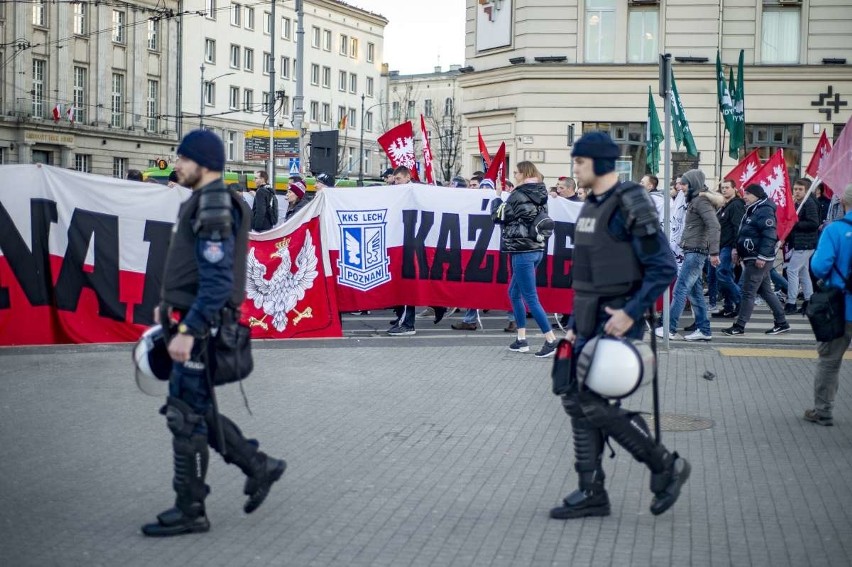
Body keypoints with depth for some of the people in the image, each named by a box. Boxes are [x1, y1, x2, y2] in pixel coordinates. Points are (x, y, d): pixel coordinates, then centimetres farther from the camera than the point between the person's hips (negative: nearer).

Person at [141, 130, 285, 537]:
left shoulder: (214, 207, -17)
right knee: (195, 411, 17)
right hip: (192, 321, 10)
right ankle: (258, 466, 25)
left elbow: (218, 280, -24)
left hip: (198, 326, -10)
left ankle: (189, 511, 10)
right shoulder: (206, 202, 14)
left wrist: (187, 330, -27)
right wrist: (172, 305, 21)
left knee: (186, 416, -1)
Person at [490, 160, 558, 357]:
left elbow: (498, 216, -4)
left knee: (530, 298, -4)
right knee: (514, 293, 18)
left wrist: (497, 198, 11)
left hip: (523, 251, -9)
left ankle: (551, 340, -6)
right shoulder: (540, 195, 10)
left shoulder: (518, 195, -12)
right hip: (537, 249, 9)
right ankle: (522, 340, 19)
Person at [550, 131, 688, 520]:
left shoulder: (630, 206, -14)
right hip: (590, 324, 9)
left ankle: (665, 466, 5)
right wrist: (574, 324, 19)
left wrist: (631, 313, -22)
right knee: (576, 400, 7)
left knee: (594, 403, -12)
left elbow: (664, 268, -18)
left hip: (617, 323, -9)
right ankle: (591, 493, 15)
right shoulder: (591, 207, 14)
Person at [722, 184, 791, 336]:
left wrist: (762, 256, -26)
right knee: (766, 291, 14)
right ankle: (782, 323, 20)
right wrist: (738, 250, 20)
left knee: (748, 292, -7)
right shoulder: (751, 210, 17)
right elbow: (743, 233, 25)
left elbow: (769, 236, -23)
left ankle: (739, 326, -3)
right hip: (750, 258, 11)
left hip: (759, 260, -11)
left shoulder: (765, 211, -16)